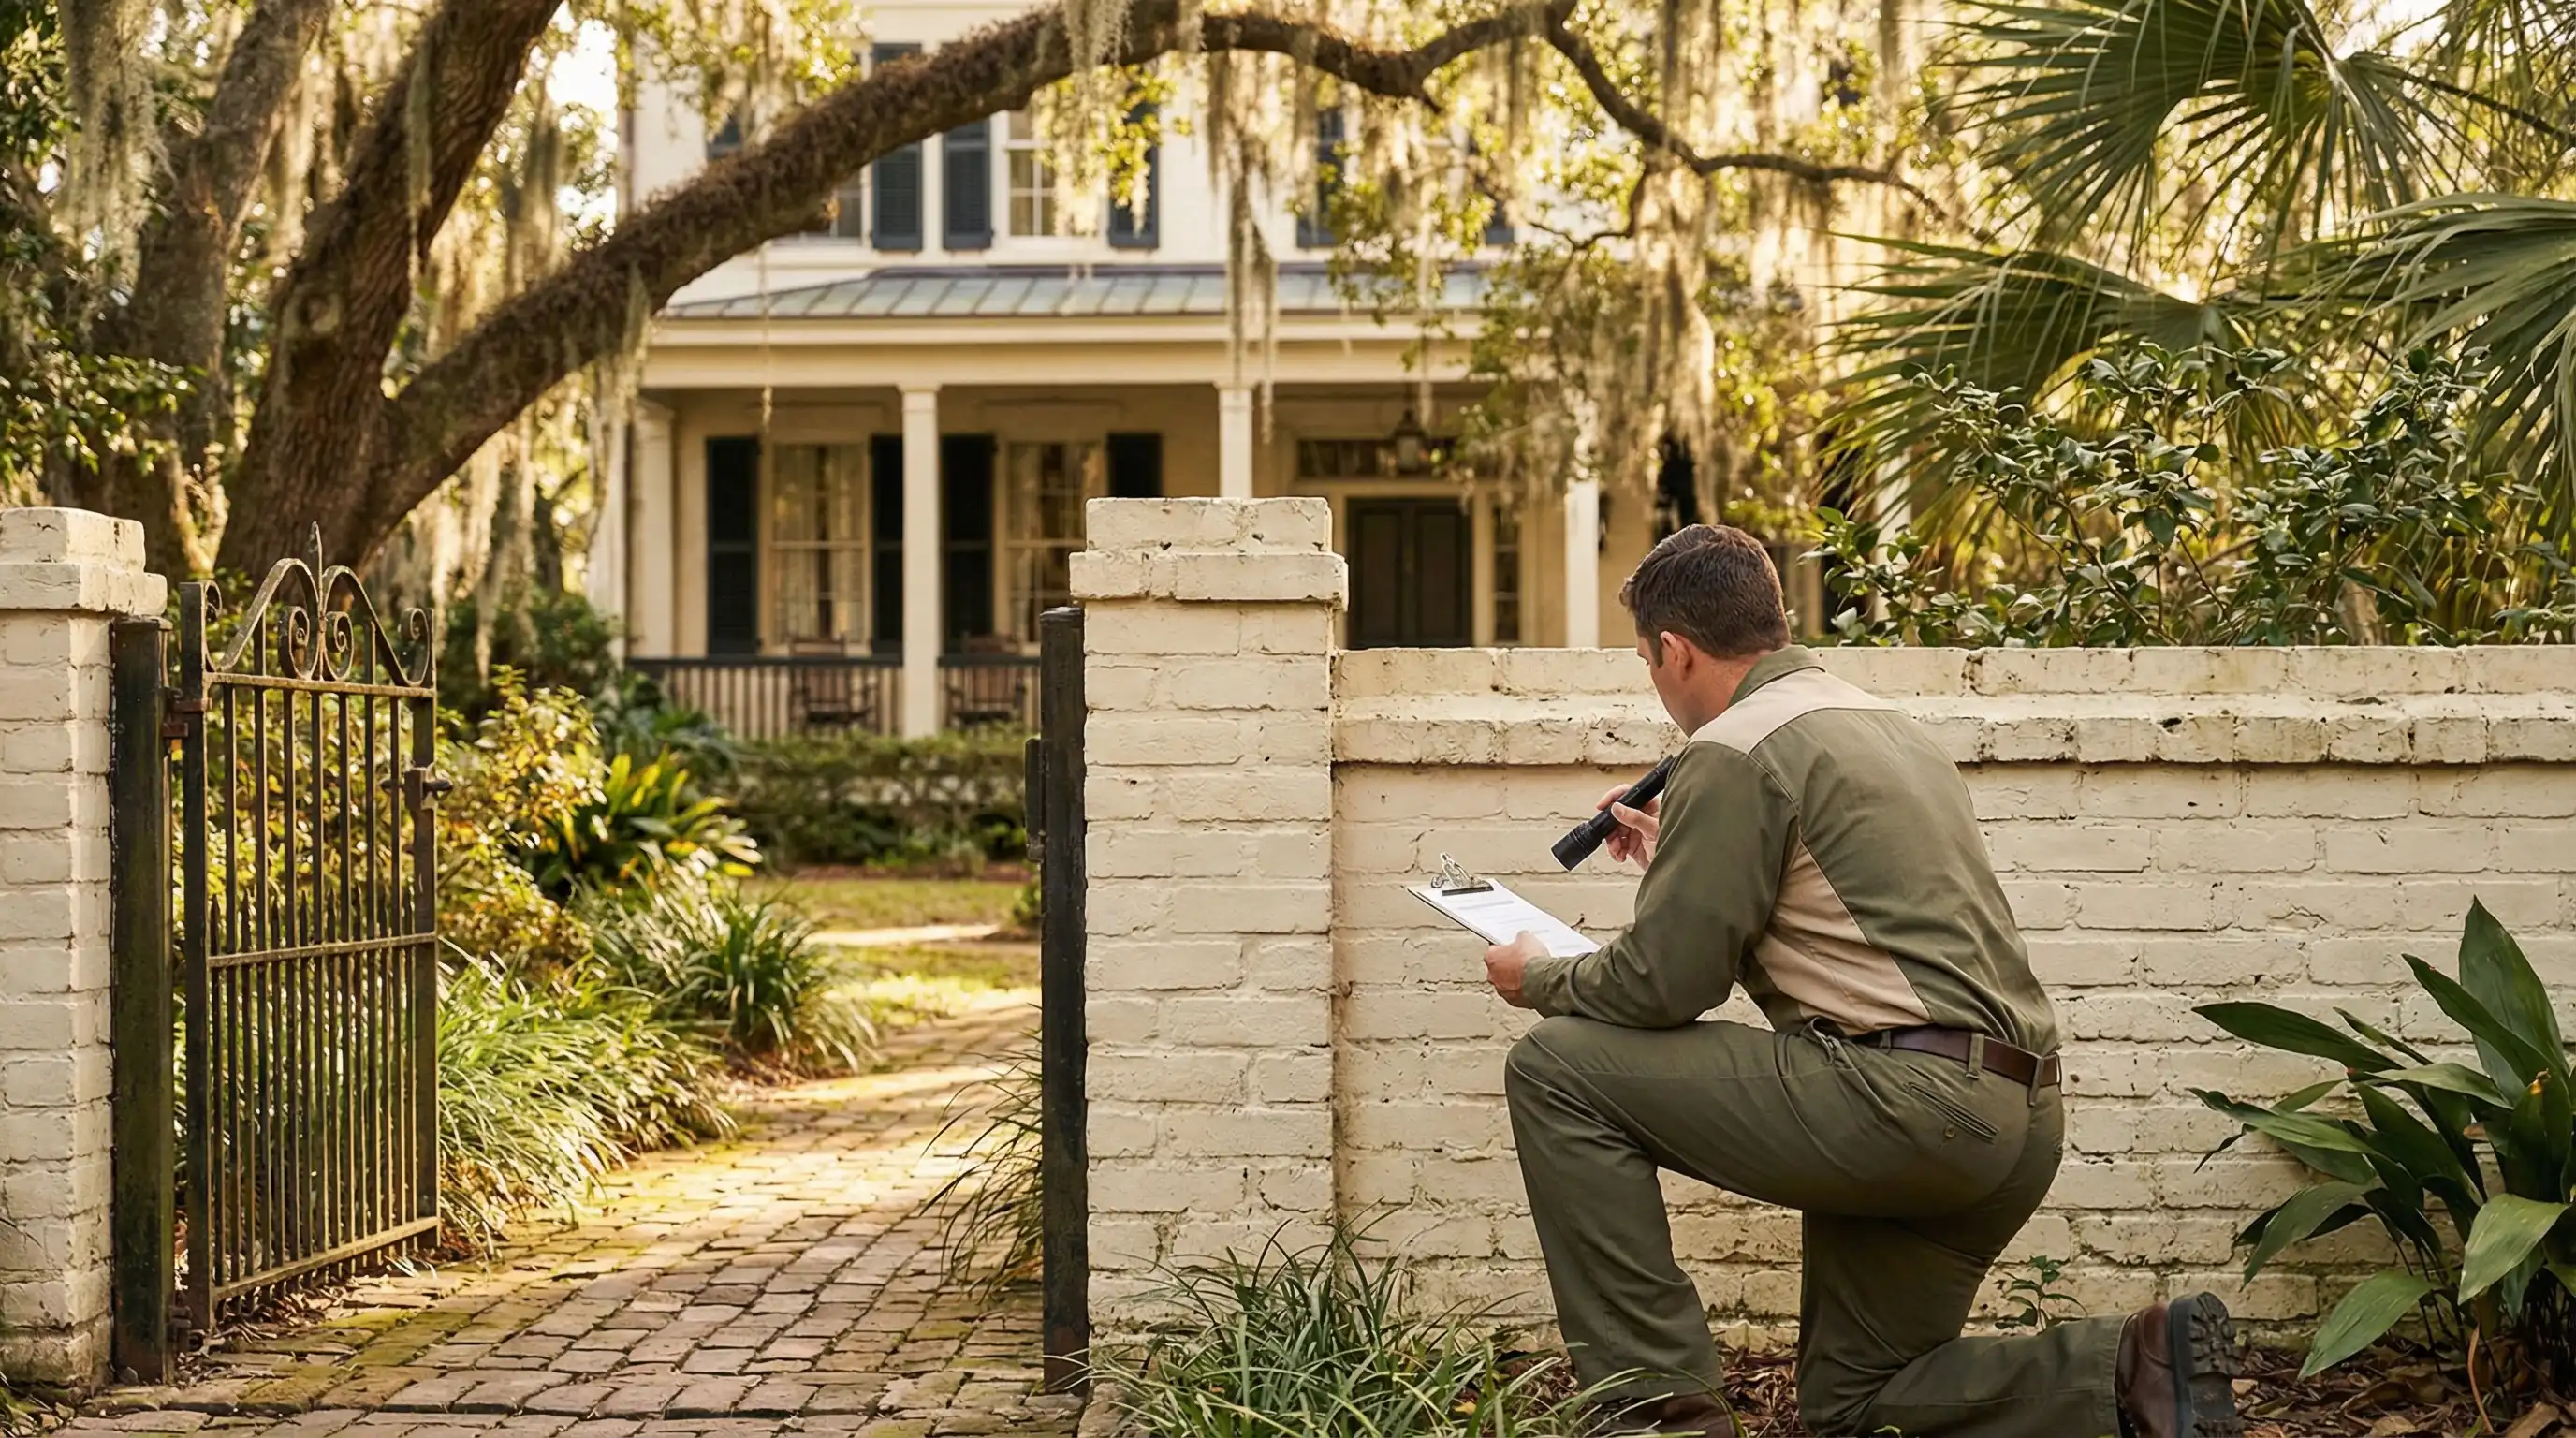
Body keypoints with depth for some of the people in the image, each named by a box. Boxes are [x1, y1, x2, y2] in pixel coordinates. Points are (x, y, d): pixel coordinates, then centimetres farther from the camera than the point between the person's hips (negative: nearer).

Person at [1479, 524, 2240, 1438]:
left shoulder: (1736, 750, -8)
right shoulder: (1883, 724, 21)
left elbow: (1663, 983, -9)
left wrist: (1540, 979, 10)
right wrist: (1675, 854, 41)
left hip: (1904, 1096, -10)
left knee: (1556, 1069, -3)